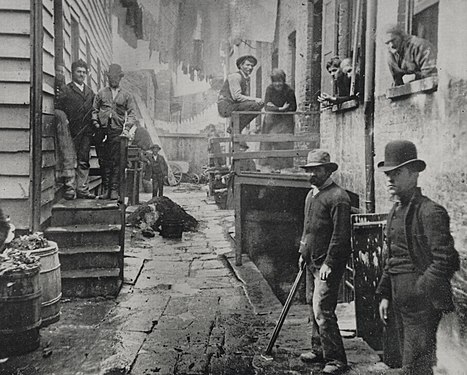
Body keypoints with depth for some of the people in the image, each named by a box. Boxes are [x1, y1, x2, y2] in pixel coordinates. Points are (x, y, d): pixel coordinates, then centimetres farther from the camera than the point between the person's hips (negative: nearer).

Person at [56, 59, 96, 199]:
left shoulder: (90, 91, 18)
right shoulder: (66, 90, 1)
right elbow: (58, 109, -4)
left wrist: (93, 127, 10)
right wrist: (62, 119, -19)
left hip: (86, 132, 5)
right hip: (72, 131, -5)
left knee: (84, 161, 5)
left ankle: (82, 189, 9)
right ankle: (68, 188, 1)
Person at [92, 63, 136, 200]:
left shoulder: (126, 95, 13)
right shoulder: (101, 93, 16)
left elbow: (131, 114, 8)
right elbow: (94, 110, 16)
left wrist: (126, 129, -4)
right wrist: (96, 123, 1)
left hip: (118, 132, -1)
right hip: (103, 131, 2)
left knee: (116, 162, -7)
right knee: (104, 161, 1)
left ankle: (114, 190, -5)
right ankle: (106, 190, 7)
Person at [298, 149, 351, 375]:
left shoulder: (338, 197, -15)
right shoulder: (311, 195, 14)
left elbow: (340, 234, -18)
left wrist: (329, 263, -19)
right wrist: (303, 252, 18)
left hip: (328, 264, -9)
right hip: (312, 262, 9)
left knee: (322, 310, -10)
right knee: (313, 307, 15)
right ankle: (319, 350, 29)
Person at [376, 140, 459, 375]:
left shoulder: (430, 212, -15)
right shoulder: (395, 212, 13)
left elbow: (445, 261, -19)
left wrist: (418, 291, -18)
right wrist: (385, 294, 13)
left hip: (422, 303, -9)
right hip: (401, 301, 9)